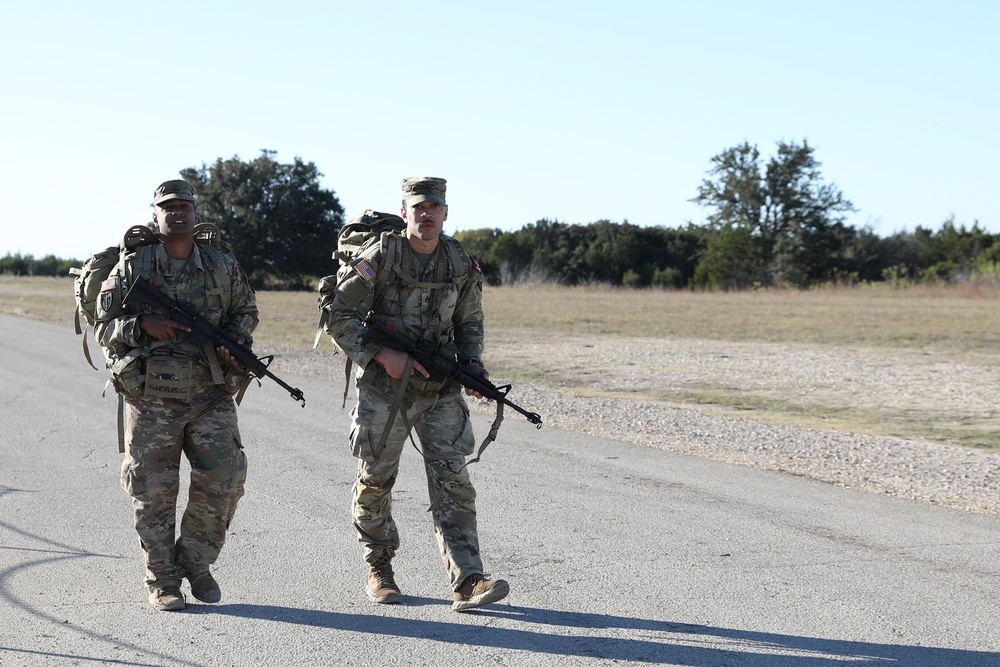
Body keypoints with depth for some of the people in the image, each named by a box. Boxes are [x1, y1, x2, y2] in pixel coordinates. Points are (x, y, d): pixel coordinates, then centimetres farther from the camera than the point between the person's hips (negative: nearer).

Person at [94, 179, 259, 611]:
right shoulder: (132, 267, 0)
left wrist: (235, 336, -2)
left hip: (210, 394, 2)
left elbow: (247, 310, 19)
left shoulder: (223, 266, 6)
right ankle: (161, 581, 15)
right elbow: (104, 328, 2)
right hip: (151, 399, -2)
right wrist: (143, 325, -16)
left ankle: (195, 562, 15)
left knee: (224, 479, -7)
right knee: (153, 491, 0)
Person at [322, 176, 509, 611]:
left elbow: (469, 323, 16)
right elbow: (339, 318, -9)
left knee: (452, 481, -8)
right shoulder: (378, 258, -10)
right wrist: (384, 356, -18)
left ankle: (468, 583, -14)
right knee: (375, 481, 8)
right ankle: (379, 570, 30)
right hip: (384, 389, -2)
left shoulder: (461, 265, 3)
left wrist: (472, 364, -2)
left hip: (440, 391, 2)